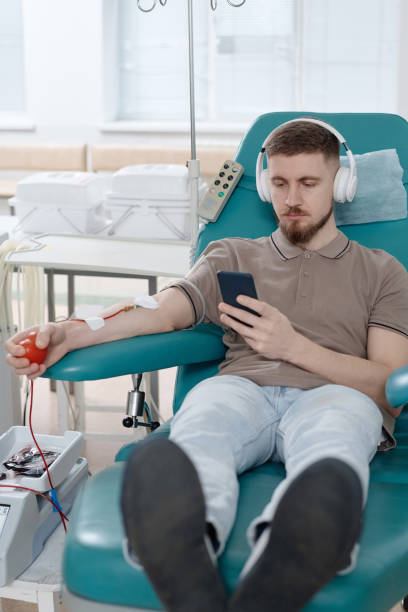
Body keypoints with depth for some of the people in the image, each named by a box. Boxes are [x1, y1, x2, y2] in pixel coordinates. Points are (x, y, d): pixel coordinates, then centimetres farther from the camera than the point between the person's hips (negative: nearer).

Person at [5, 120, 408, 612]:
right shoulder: (232, 256, 30)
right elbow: (161, 311, 11)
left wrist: (294, 346, -1)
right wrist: (69, 334, -8)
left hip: (335, 395, -1)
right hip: (243, 388, 1)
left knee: (329, 463, -42)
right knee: (199, 433, -40)